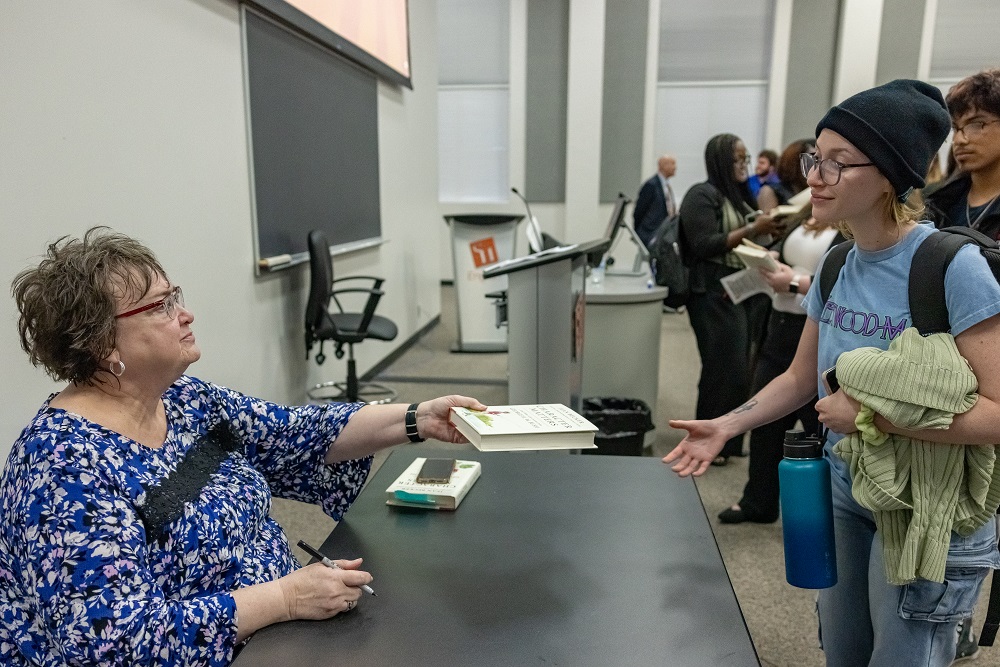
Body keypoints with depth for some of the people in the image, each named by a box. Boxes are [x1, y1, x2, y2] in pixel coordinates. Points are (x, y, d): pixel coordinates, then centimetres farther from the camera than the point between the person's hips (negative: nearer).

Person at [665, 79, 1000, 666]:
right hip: (845, 496, 6)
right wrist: (728, 425, -4)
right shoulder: (837, 265, 0)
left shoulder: (953, 267, -21)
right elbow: (802, 377, 7)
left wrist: (875, 414, -27)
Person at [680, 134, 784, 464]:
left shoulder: (741, 194, 16)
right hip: (717, 295, -8)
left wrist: (770, 229, 3)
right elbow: (704, 245, -16)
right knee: (724, 369, -7)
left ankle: (729, 438, 20)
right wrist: (752, 229, -19)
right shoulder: (702, 196, -6)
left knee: (740, 368, 8)